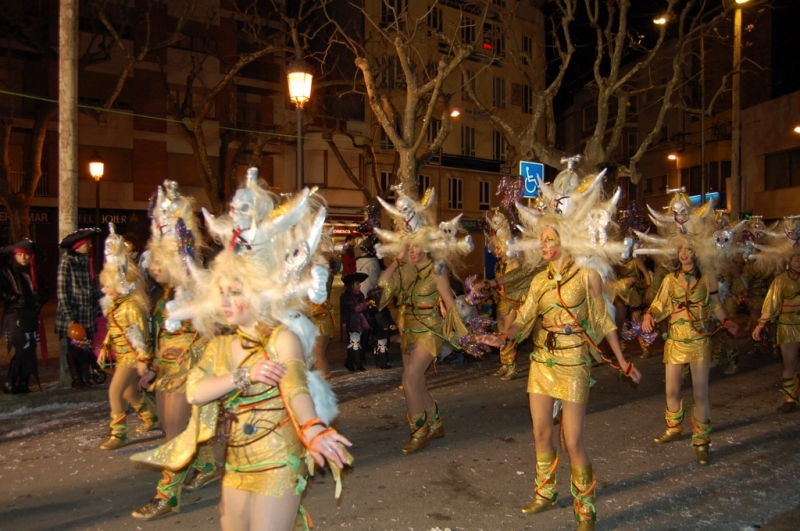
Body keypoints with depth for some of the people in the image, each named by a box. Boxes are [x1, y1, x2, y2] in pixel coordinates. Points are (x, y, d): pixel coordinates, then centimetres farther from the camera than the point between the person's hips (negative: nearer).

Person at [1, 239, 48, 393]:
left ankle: (23, 384, 11)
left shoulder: (34, 273, 16)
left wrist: (39, 301, 0)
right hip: (15, 316, -6)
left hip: (32, 317, 6)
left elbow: (43, 291, 17)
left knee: (30, 350, 3)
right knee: (22, 350, -13)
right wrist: (16, 299, -17)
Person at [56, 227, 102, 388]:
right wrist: (69, 318, -17)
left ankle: (85, 377, 18)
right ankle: (76, 379, 15)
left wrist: (99, 307, 3)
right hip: (71, 314, -5)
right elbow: (62, 293, -13)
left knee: (86, 346, 8)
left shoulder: (88, 261, 9)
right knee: (72, 347, 5)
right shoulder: (67, 262, -11)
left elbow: (95, 287, 10)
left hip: (88, 313, 5)